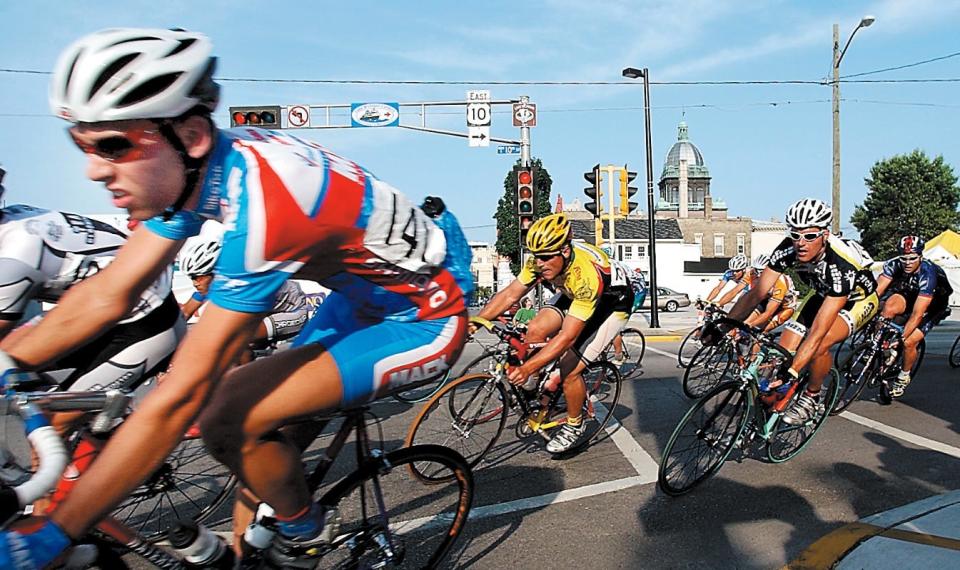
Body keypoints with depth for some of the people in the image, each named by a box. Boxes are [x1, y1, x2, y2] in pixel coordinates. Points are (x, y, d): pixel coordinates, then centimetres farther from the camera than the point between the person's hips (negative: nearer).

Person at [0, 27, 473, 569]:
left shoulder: (262, 200, -33)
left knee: (230, 421, -18)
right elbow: (106, 295, 2)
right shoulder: (201, 168, -6)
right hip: (374, 288, 9)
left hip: (428, 321, -8)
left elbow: (177, 399, -30)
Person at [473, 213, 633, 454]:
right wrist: (473, 321, -25)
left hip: (611, 304, -6)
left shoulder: (586, 274, -41)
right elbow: (509, 294, -14)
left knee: (570, 368, -16)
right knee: (535, 330, -18)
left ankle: (574, 425, 11)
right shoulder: (541, 261, -22)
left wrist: (527, 368, -47)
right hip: (572, 296, 6)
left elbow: (567, 336, -41)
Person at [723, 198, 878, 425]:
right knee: (784, 349, -13)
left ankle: (811, 398, -4)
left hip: (858, 297, -5)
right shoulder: (788, 249, -28)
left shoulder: (841, 265, -41)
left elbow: (817, 331, -44)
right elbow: (756, 293, -26)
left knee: (818, 345, -31)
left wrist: (791, 372, -51)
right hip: (822, 292, 5)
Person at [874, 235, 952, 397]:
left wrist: (901, 338, -41)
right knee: (889, 307, -31)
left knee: (909, 343, -16)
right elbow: (876, 291, -28)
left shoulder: (928, 274, -35)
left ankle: (904, 376, 11)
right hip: (907, 296, 3)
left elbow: (917, 314, -38)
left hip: (931, 306, -3)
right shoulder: (894, 265, -25)